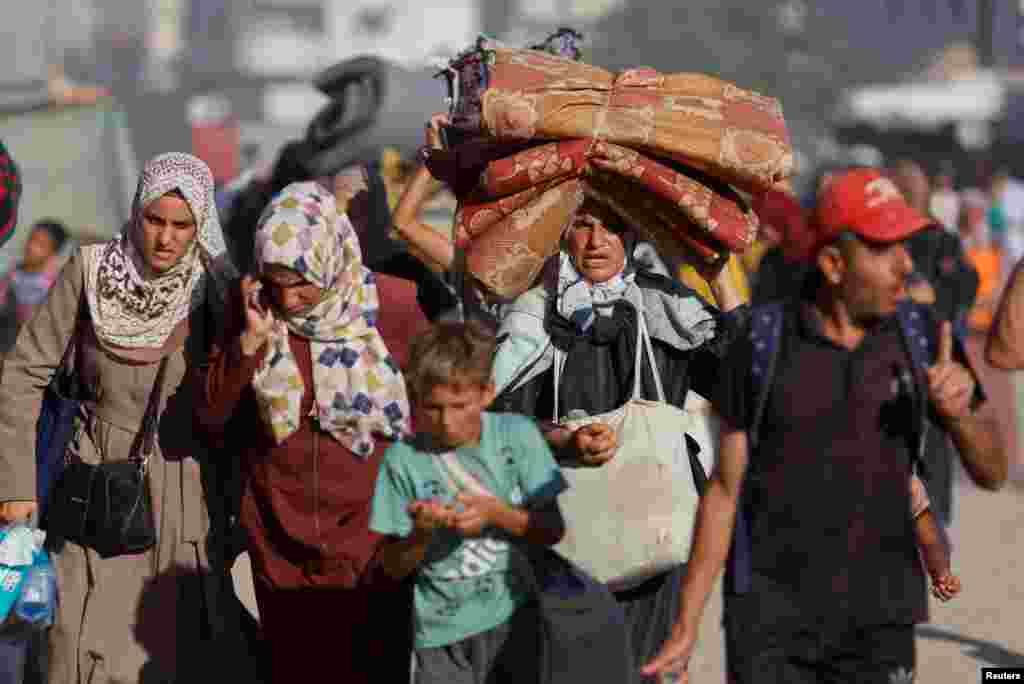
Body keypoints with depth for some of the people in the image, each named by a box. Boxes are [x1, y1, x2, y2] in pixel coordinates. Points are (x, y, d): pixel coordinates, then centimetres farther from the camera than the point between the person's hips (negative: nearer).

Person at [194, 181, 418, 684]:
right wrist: (251, 340, -16)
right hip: (281, 544, 2)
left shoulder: (391, 305, -8)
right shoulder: (254, 306, -1)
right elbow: (210, 416, -4)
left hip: (371, 537, -2)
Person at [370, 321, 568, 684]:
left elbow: (553, 530, -3)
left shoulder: (517, 436, -5)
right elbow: (395, 567, -2)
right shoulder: (404, 458, -8)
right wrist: (421, 533, -21)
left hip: (516, 615, 1)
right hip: (444, 630, -1)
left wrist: (497, 514, -18)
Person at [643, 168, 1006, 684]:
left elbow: (992, 472, 2)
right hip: (772, 619, -2)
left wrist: (959, 412, -20)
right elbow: (725, 489, 0)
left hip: (879, 619, 2)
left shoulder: (924, 338, -2)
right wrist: (686, 626, -3)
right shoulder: (761, 345, -7)